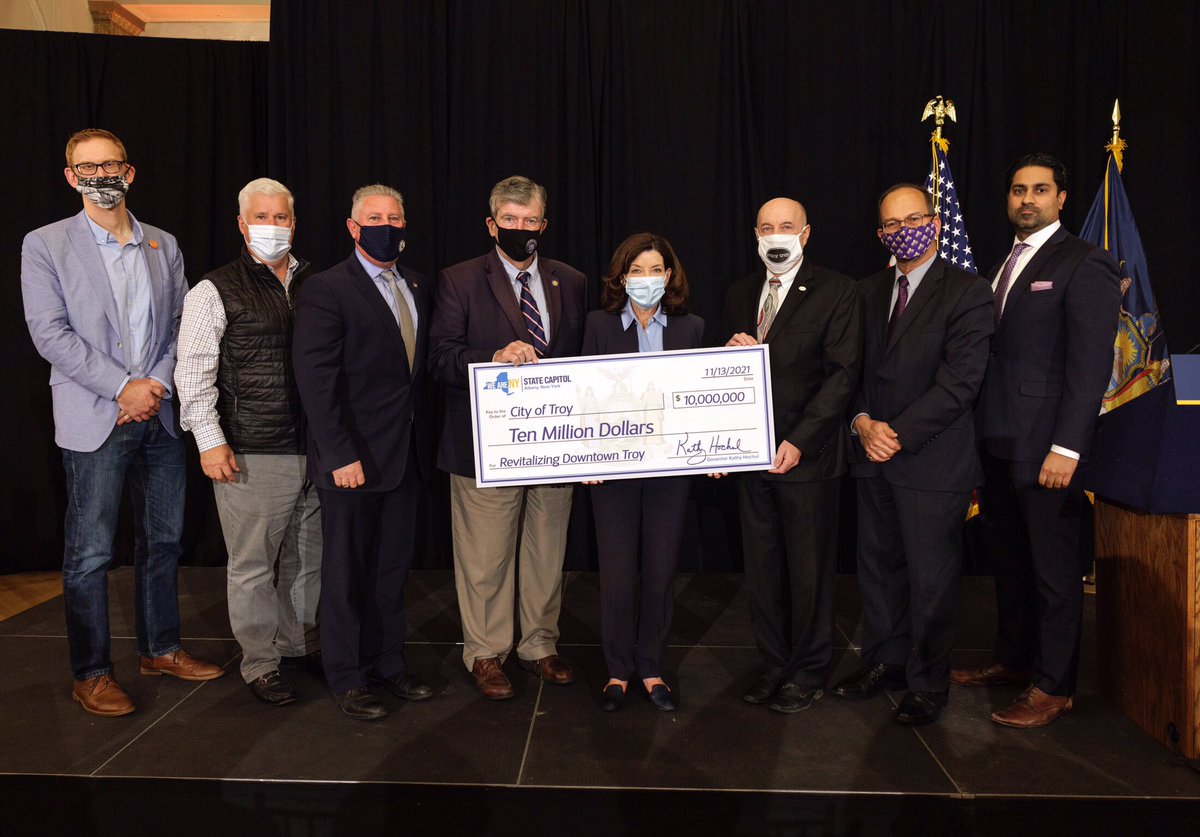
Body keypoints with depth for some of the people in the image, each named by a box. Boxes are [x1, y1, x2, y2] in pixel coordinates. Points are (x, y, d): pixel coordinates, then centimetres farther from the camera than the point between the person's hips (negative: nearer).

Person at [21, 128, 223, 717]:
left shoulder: (164, 245, 11)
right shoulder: (45, 245, 0)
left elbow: (181, 325, 7)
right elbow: (50, 333, -8)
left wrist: (156, 386, -7)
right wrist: (123, 387, -15)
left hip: (161, 415, 4)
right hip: (96, 421, -4)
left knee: (163, 540, 12)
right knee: (90, 554, 1)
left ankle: (160, 649, 27)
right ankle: (90, 673, 14)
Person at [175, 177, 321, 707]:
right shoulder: (216, 291, -2)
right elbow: (193, 373, -5)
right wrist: (210, 441, -11)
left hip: (316, 449, 5)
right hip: (251, 454, -4)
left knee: (307, 556, 15)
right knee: (253, 564, 4)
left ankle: (300, 643, 34)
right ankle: (259, 664, 19)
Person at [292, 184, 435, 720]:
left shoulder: (416, 288, 12)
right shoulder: (326, 290, -9)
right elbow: (315, 379, -15)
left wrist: (423, 434, 5)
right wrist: (341, 455, -20)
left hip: (406, 455, 6)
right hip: (352, 458, -6)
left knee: (392, 567, 15)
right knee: (347, 571, 8)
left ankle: (387, 662, 29)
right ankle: (347, 677, 22)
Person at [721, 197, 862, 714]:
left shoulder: (837, 292, -4)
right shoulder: (739, 294, 13)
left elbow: (843, 372, -10)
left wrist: (799, 441, -16)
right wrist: (731, 352, -8)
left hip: (806, 454, -5)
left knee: (809, 569, 5)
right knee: (761, 568, 11)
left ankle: (807, 673, 21)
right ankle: (774, 665, 25)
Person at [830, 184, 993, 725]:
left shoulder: (967, 293, -6)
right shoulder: (868, 292, 12)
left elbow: (959, 383, -14)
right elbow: (854, 368, 11)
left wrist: (898, 434, -16)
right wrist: (862, 422, -8)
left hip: (932, 462, -5)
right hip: (873, 456, 6)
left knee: (931, 577, 4)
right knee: (878, 568, 14)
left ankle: (928, 682, 22)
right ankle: (885, 663, 31)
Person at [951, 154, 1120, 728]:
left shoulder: (1083, 265, -8)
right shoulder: (1005, 264, 16)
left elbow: (1091, 365, -15)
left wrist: (1066, 448, -20)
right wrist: (984, 435, 10)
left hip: (1047, 446, -7)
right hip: (999, 443, 8)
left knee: (1054, 570, 4)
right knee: (1008, 560, 17)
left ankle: (1053, 686, 17)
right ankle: (1012, 660, 32)